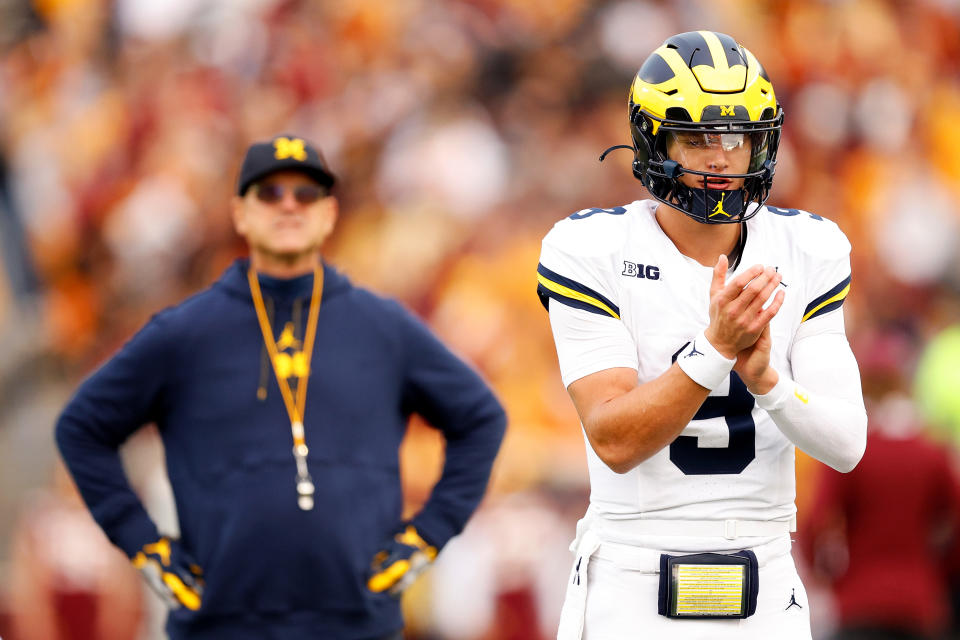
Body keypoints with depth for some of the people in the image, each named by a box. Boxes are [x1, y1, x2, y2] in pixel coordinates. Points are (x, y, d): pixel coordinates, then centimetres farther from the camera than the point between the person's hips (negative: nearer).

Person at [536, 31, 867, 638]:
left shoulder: (807, 252, 3)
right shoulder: (594, 252, -6)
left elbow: (847, 444, -3)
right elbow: (614, 441, -15)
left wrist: (766, 379, -21)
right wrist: (716, 347, -25)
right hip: (634, 586, -2)